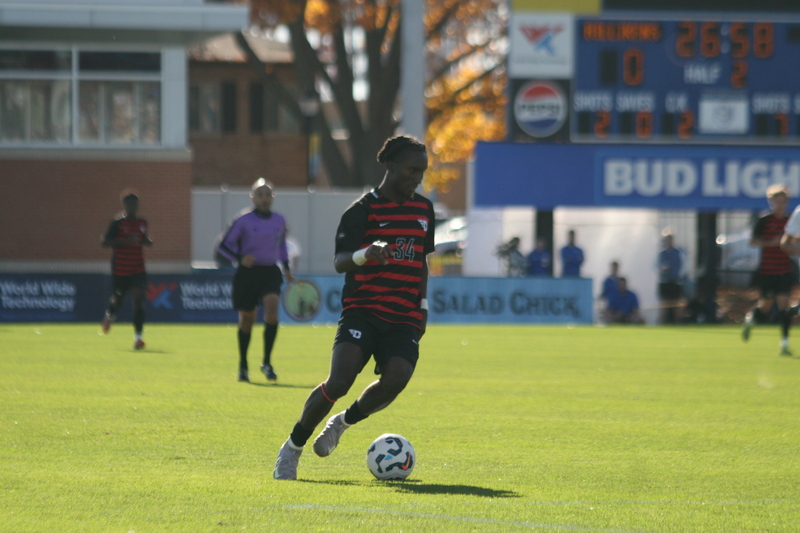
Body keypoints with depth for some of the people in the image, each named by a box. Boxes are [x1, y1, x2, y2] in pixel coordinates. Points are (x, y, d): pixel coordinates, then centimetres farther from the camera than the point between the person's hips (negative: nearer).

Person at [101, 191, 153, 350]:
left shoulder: (142, 223, 8)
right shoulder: (117, 222, -9)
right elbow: (104, 243, -14)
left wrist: (147, 242, 1)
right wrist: (125, 241, -24)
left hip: (138, 270, 3)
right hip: (120, 269, -3)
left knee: (138, 301, -12)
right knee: (117, 299, 12)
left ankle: (137, 337, -15)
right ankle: (109, 315, 49)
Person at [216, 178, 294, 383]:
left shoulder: (279, 220, 8)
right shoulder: (243, 220, -5)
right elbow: (224, 245, -4)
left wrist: (286, 267, 18)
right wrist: (239, 258, -20)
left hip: (270, 272, 2)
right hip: (248, 273, -2)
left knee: (272, 307, -22)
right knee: (247, 319, 6)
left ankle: (266, 362, -13)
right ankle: (243, 366, 25)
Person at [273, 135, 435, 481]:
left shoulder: (423, 209, 16)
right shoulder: (364, 208, -4)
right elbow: (339, 261, -13)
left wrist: (423, 305, 20)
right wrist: (365, 253, -34)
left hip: (404, 319, 5)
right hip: (363, 310, -4)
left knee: (396, 378, -22)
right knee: (340, 380, -22)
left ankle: (343, 422, 8)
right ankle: (292, 448, -2)